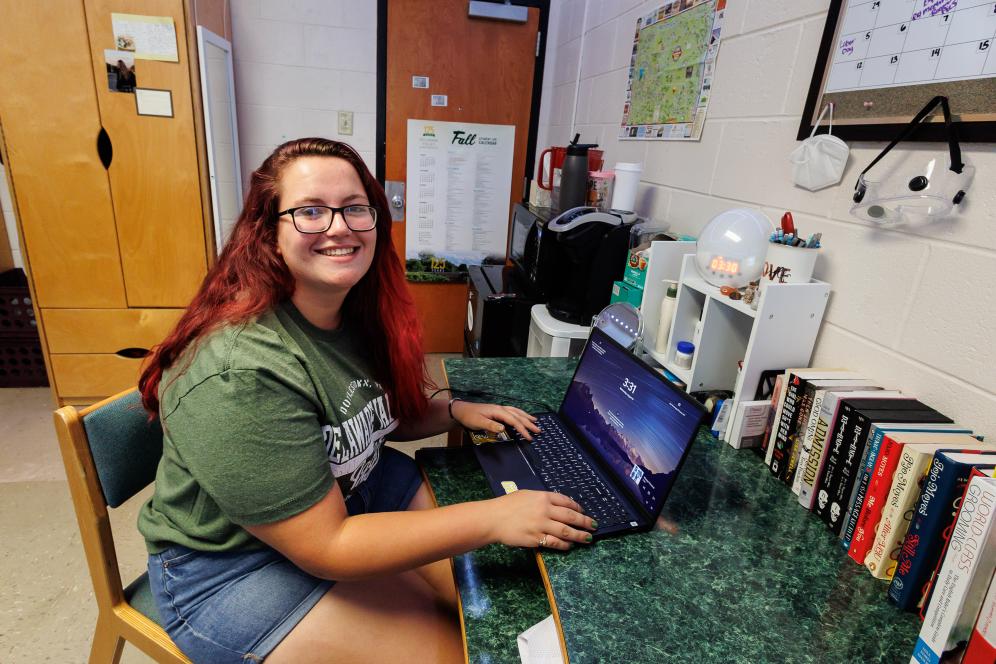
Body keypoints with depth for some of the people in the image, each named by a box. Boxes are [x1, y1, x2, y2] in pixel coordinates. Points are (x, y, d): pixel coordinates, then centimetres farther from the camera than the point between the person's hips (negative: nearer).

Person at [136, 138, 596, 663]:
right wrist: (491, 518, -30)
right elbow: (325, 547, -29)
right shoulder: (242, 376, -33)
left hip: (347, 488, 7)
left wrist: (454, 412, -6)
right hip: (235, 565, -6)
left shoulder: (358, 311, -7)